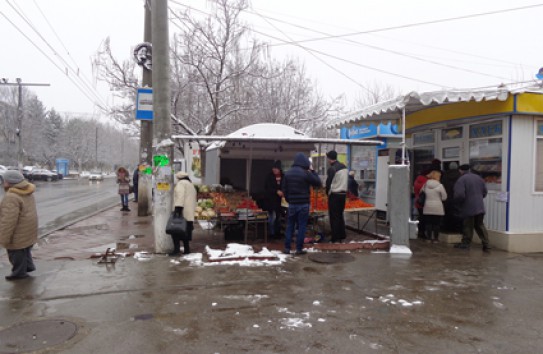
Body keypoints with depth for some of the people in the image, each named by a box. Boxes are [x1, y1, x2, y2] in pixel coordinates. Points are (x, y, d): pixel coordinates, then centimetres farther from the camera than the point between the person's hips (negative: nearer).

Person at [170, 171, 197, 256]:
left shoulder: (181, 183, -2)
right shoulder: (191, 185, 25)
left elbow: (180, 196, -19)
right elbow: (193, 201, 24)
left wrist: (178, 208, -26)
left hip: (181, 212, -9)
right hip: (190, 214, 9)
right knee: (184, 232, 14)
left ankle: (177, 249, -14)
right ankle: (186, 249, 15)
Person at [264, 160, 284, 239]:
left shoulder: (283, 177, 4)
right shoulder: (269, 176, -4)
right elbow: (267, 188, -10)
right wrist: (276, 191, -20)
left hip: (279, 200, 4)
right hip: (270, 200, -3)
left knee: (278, 217, 8)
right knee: (272, 217, -6)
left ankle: (277, 233, 19)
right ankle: (272, 233, 6)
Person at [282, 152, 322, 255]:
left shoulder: (287, 173, 4)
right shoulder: (306, 173, -12)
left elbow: (284, 189, 8)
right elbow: (318, 183, -3)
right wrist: (312, 171, 5)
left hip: (292, 204, 4)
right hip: (303, 204, -4)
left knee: (290, 226, 11)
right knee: (301, 226, 3)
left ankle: (287, 248, 12)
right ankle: (299, 249, 5)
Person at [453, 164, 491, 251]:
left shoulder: (461, 180, -14)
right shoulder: (478, 177, 9)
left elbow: (459, 195, -23)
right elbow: (485, 191, 14)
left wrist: (458, 202, -3)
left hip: (468, 208, -6)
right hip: (480, 207, 6)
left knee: (468, 226, 4)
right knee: (480, 225, 13)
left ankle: (465, 243, 14)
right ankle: (486, 244, 9)